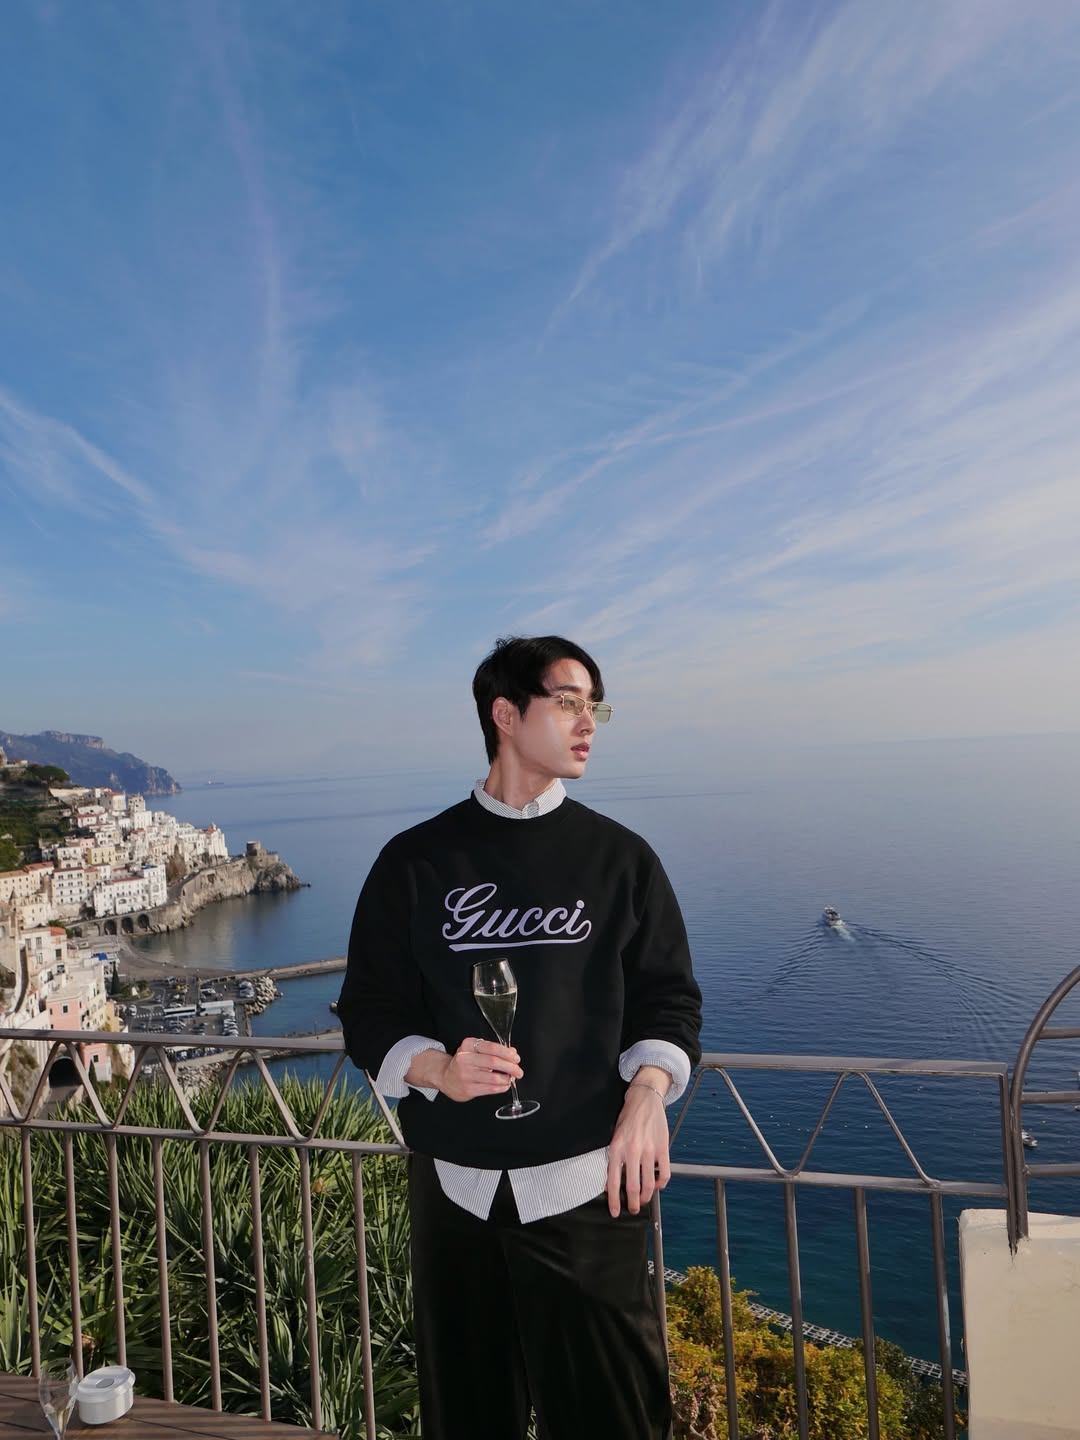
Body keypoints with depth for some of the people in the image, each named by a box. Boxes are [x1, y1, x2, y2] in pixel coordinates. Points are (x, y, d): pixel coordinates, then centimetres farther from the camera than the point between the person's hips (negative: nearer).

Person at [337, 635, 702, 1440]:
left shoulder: (620, 857, 1)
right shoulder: (417, 861, 0)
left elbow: (668, 999, 3)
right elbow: (370, 1012, 2)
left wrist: (647, 1092, -15)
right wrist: (436, 1070, -17)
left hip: (588, 1184, 0)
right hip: (457, 1184, 1)